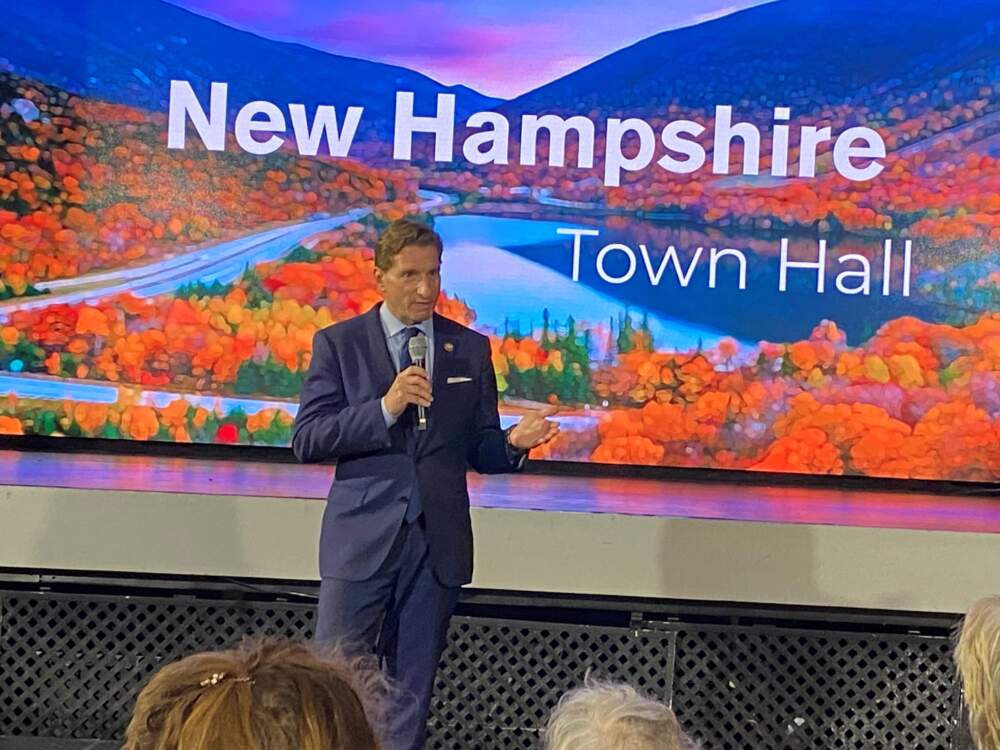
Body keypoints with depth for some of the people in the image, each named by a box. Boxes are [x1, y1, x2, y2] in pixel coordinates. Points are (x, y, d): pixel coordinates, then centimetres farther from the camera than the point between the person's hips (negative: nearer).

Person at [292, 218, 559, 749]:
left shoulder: (470, 349, 8)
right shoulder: (338, 344, 1)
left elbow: (479, 451, 10)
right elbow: (306, 440, -7)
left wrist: (513, 443, -13)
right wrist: (384, 408, -18)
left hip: (437, 544, 2)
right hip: (362, 540, -2)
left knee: (412, 690, 9)